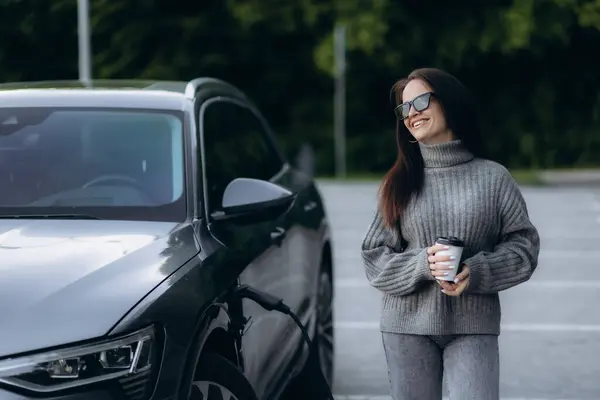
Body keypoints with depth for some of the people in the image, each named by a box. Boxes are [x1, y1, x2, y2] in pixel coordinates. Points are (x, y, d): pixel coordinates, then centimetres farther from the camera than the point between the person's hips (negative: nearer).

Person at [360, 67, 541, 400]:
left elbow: (524, 246, 1)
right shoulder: (399, 183, 5)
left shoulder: (492, 176, 1)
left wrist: (476, 272, -15)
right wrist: (422, 264, -15)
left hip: (474, 327, -2)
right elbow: (374, 257, 3)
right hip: (407, 326, 2)